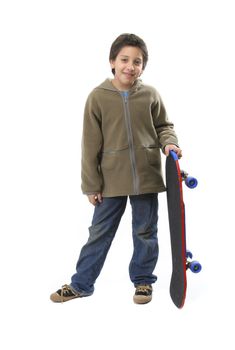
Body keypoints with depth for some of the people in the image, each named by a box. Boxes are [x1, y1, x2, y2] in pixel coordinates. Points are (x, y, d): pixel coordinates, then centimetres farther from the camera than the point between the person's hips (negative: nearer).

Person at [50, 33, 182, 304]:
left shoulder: (151, 95, -2)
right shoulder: (98, 97, -6)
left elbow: (163, 126, 12)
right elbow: (91, 145, -4)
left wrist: (169, 143, -11)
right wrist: (91, 185, -3)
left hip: (147, 178, 1)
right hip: (111, 180, -1)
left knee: (145, 233, 12)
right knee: (100, 233, 9)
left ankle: (143, 280, 31)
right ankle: (81, 284, 23)